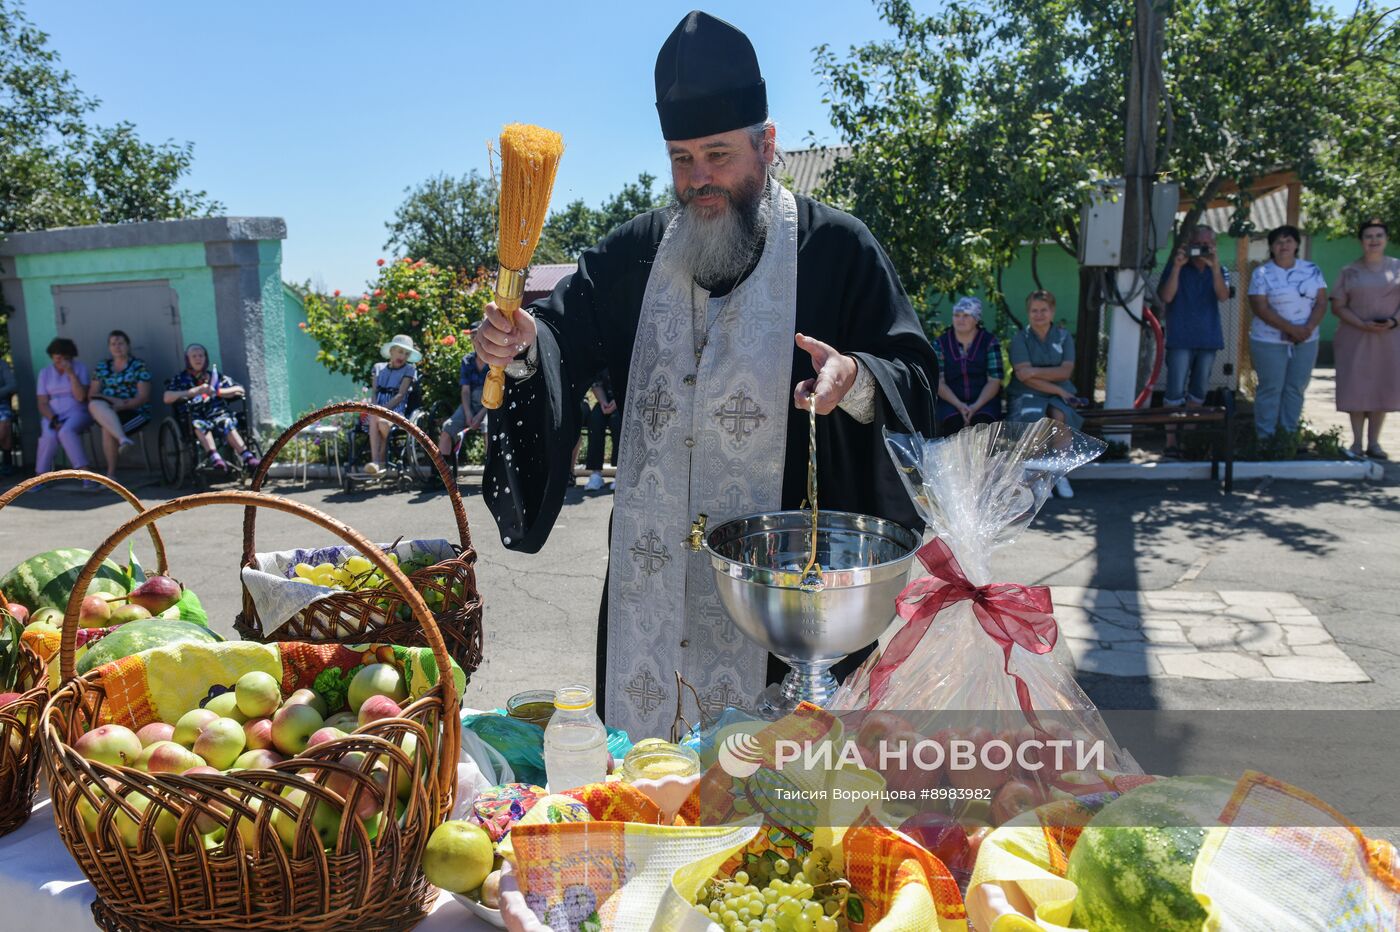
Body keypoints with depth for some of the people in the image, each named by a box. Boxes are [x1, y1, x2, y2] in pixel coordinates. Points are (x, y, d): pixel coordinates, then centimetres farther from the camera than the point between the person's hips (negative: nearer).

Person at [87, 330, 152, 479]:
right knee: (95, 405, -31)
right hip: (108, 411, 3)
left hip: (135, 412, -3)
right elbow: (92, 396, 8)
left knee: (107, 428, -30)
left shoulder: (139, 366, 4)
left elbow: (143, 397, -5)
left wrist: (120, 406, -19)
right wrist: (112, 400, -12)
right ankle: (122, 439, -46)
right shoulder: (101, 367, 16)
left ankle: (111, 473, -19)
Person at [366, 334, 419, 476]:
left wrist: (383, 409, -17)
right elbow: (374, 392, 11)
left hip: (396, 411, -3)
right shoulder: (378, 367, 21)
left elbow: (400, 395, -3)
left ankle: (380, 460, -17)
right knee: (373, 419, -34)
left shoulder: (409, 370, 9)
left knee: (382, 422, -36)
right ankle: (376, 461, -41)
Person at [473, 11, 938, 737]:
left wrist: (856, 379, -28)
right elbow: (569, 336, 8)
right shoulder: (636, 252, 8)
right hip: (654, 562, 4)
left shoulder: (836, 248, -3)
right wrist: (525, 345, -15)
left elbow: (914, 377, -6)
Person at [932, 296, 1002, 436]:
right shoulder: (940, 343, 7)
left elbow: (994, 380, -1)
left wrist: (976, 406, -17)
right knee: (953, 422, -32)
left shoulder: (989, 342, 6)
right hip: (951, 401, 0)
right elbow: (938, 381, 0)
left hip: (984, 400, 0)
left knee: (982, 422, -32)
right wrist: (959, 405, -15)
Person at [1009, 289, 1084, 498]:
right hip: (1028, 395, -2)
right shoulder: (1020, 338, 2)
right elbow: (1023, 375, -11)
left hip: (1059, 395, 2)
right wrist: (1059, 390, -14)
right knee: (1035, 419, -34)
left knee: (1059, 416, -32)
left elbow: (1065, 371, -5)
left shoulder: (1063, 336, 9)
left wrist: (1035, 371, -16)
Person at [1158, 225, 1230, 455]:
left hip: (1208, 340, 4)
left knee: (1198, 392, 11)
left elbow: (1223, 296, -10)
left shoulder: (1218, 271, 9)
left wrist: (1214, 266, -22)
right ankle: (1171, 440, -5)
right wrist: (1177, 266, -19)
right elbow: (1166, 296, -12)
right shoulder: (1176, 267, 1)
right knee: (1176, 392, -9)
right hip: (1181, 340, -4)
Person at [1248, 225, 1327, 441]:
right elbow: (1261, 309, -12)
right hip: (1269, 341, -3)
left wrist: (1308, 328, -14)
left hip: (1305, 341, 4)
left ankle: (1289, 433, 15)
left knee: (1296, 388, 7)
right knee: (1271, 388, -2)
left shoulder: (1312, 270, 6)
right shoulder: (1262, 274, -4)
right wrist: (1291, 329, -17)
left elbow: (1321, 303, 3)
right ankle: (1265, 436, 5)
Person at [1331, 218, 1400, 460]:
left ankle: (1374, 442, 12)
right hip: (1356, 338, -1)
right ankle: (1357, 442, 8)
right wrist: (1363, 325, -14)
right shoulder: (1349, 272, 4)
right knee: (1357, 388, -1)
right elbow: (1338, 306, 0)